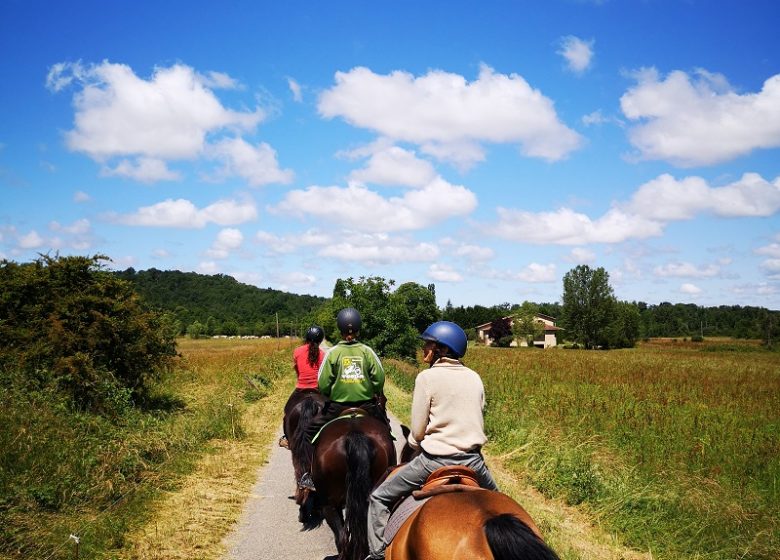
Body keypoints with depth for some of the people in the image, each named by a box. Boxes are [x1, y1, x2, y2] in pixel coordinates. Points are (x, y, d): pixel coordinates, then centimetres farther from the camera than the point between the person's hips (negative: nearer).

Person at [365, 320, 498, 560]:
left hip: (435, 459, -5)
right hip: (472, 459, 5)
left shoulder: (427, 377, -8)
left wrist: (415, 445, 14)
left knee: (379, 498, 9)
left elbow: (417, 431, -6)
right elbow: (479, 421, 12)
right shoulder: (475, 378, 7)